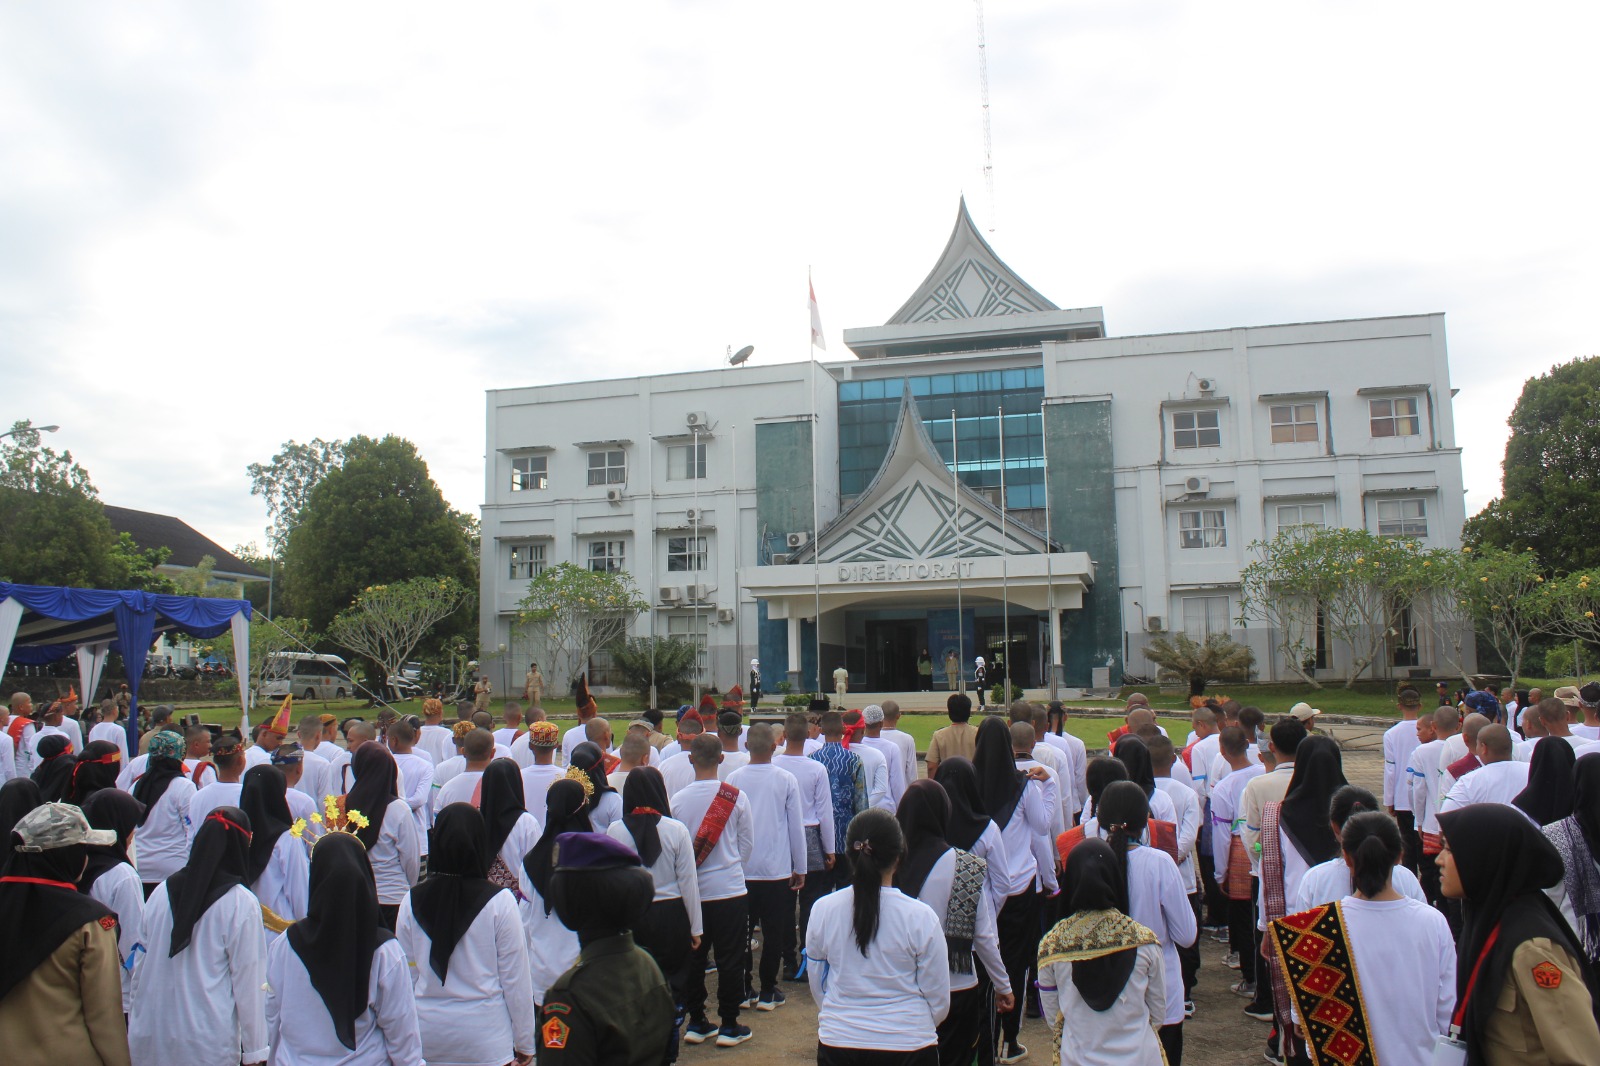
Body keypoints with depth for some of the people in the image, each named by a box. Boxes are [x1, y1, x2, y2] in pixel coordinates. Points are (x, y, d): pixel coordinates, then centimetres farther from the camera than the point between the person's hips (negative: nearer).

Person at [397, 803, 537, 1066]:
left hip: (427, 1036, 3)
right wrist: (524, 1041, 3)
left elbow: (406, 975, 5)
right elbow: (515, 978, -8)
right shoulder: (499, 902, -14)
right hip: (485, 1041, -3)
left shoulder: (411, 902, -5)